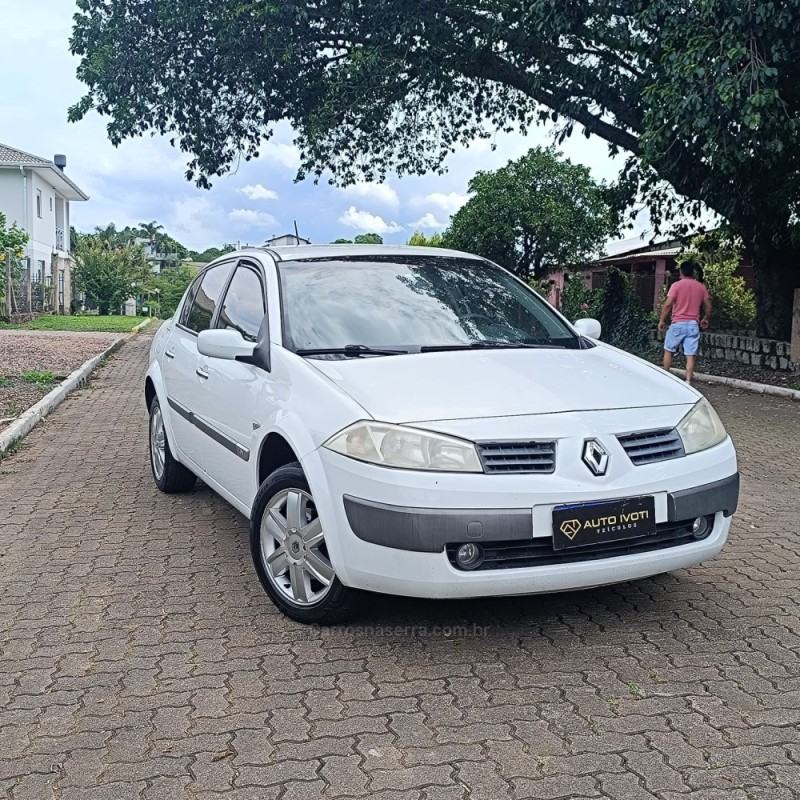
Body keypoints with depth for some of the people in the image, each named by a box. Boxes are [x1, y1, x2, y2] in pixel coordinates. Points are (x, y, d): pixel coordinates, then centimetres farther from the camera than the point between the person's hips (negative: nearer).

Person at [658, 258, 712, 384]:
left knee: (669, 350, 14)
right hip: (693, 324, 3)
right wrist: (706, 319, 27)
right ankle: (688, 381, -5)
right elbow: (708, 306, 11)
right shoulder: (701, 287, 7)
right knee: (691, 355, 0)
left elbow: (668, 304, -12)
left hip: (678, 324, -3)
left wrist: (662, 320, -3)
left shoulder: (677, 285, -6)